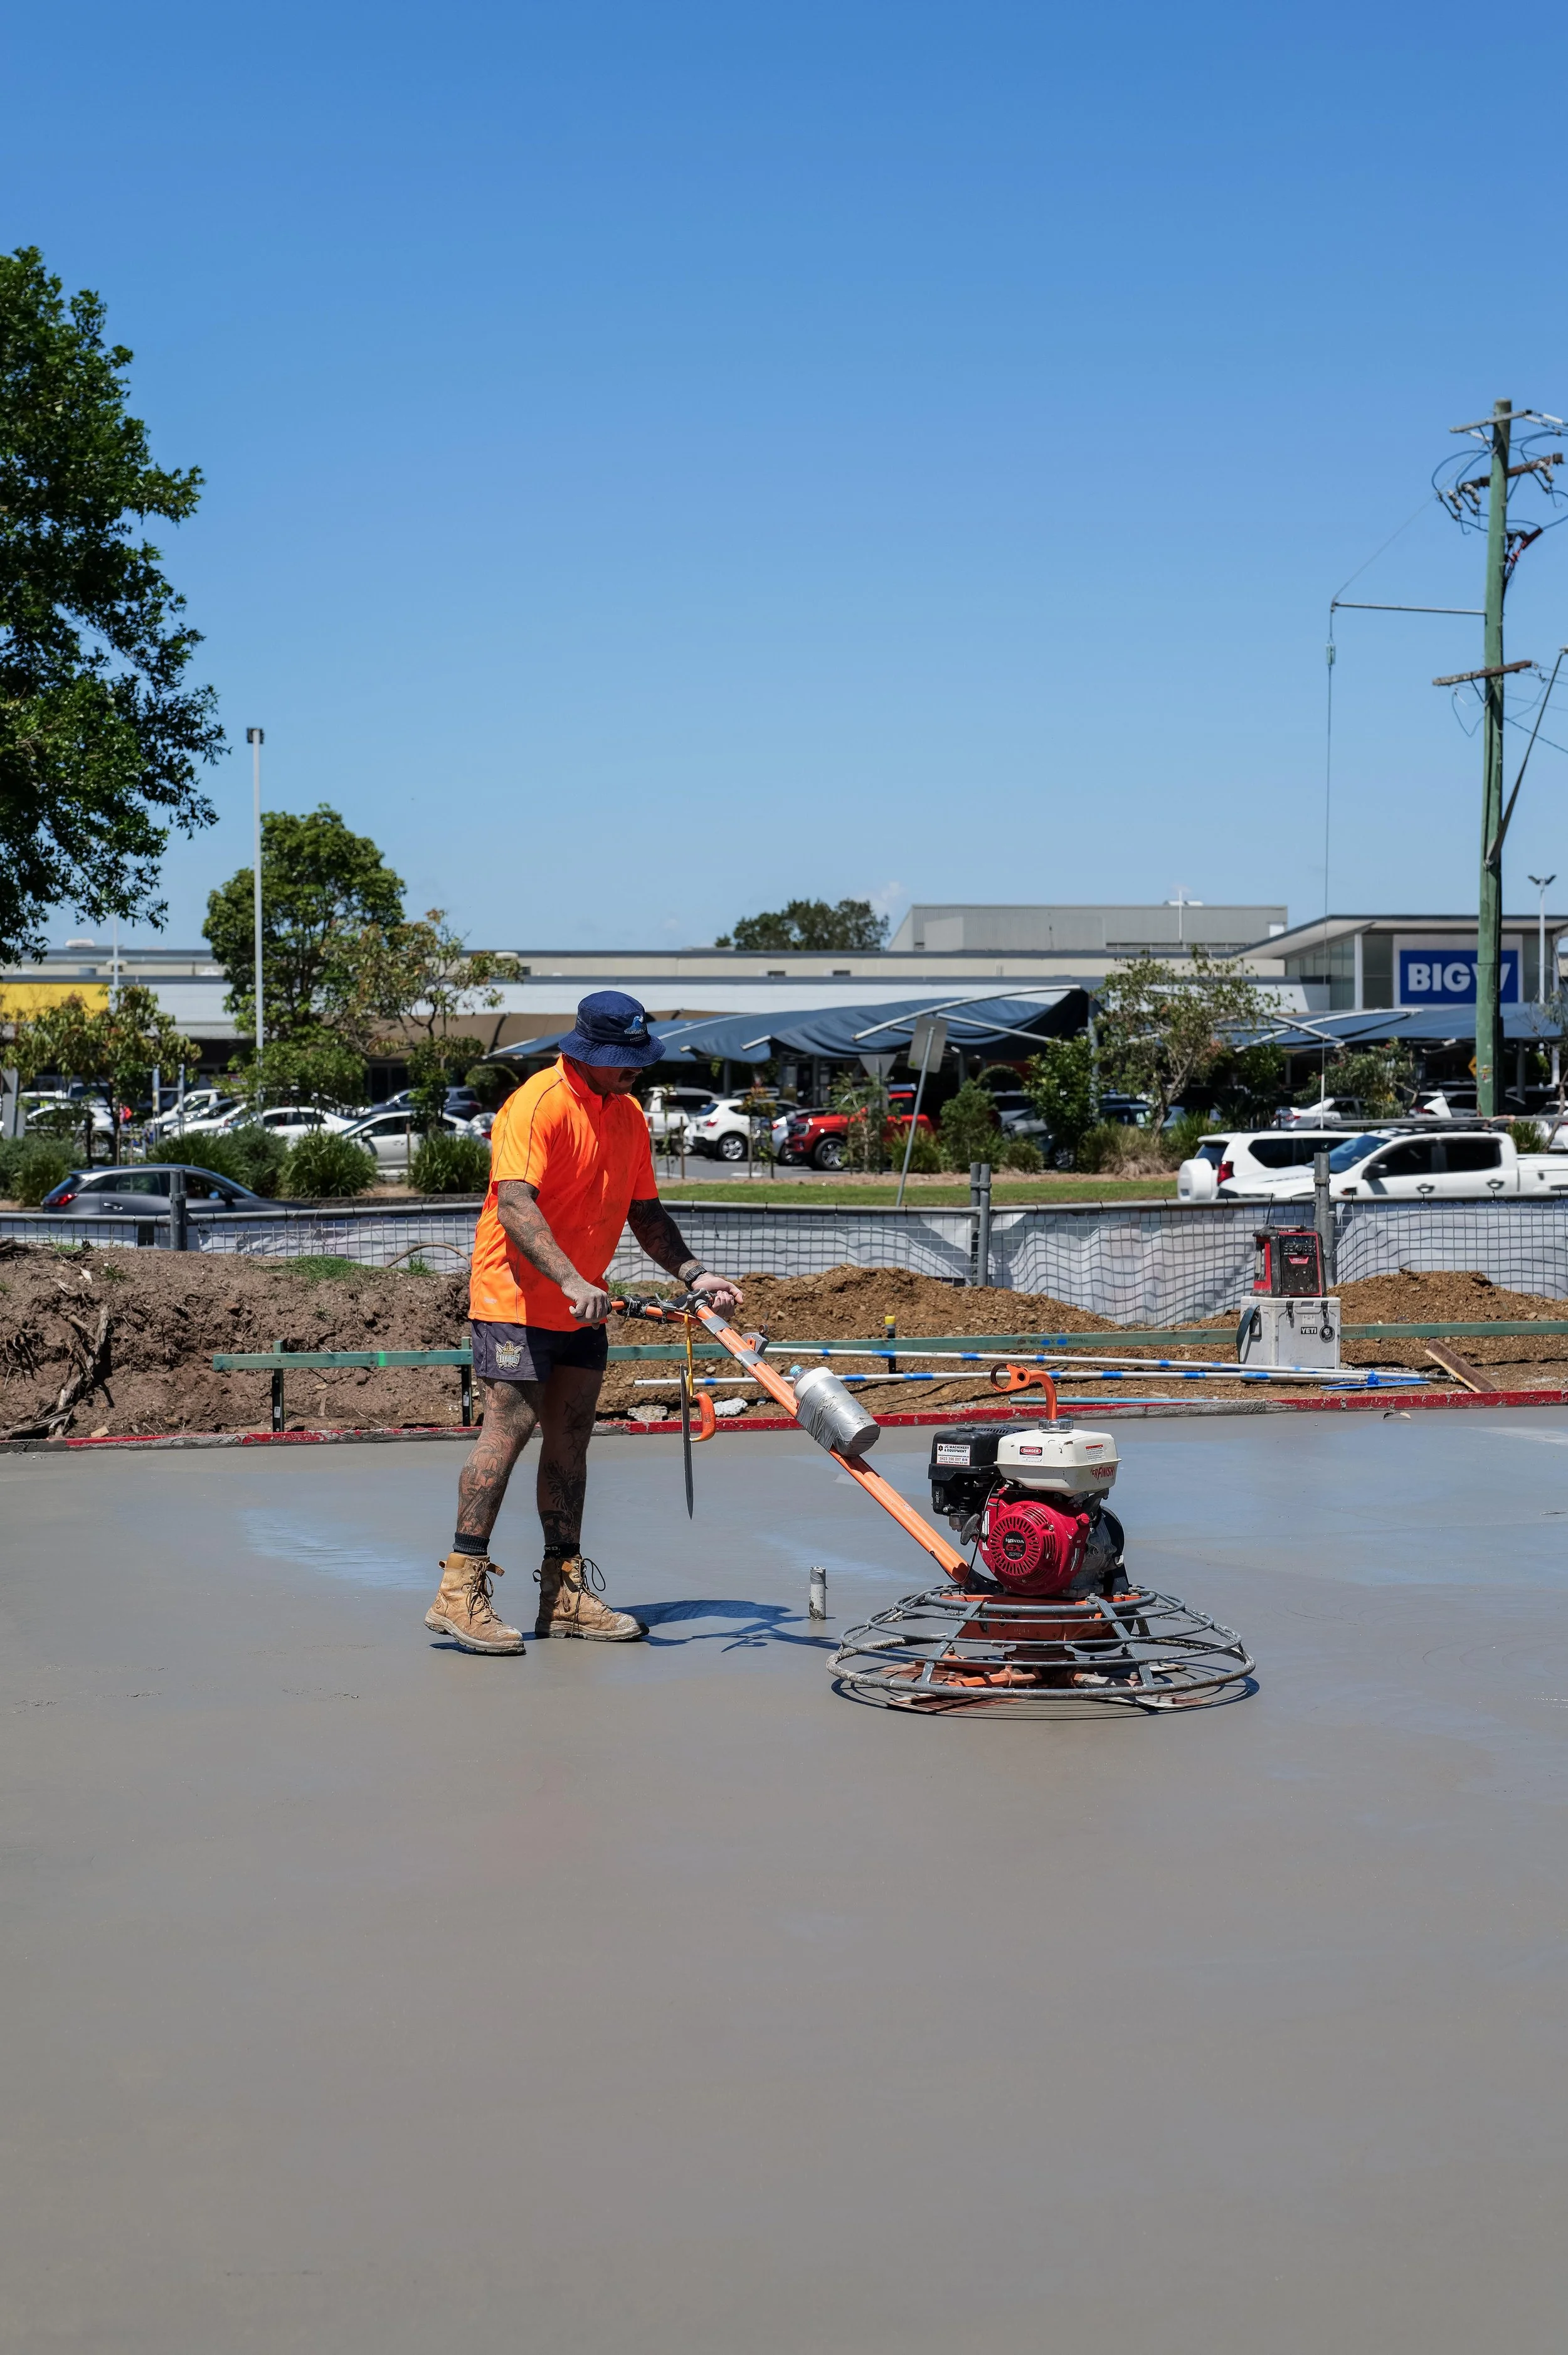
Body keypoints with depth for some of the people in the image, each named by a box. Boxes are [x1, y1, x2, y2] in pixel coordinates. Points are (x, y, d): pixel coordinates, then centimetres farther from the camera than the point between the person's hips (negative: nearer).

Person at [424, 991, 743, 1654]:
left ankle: (564, 1594, 13)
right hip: (515, 1299, -8)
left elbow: (644, 1211, 18)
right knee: (508, 1428, -13)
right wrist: (570, 1281, -40)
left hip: (582, 1307, 8)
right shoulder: (538, 1104, -17)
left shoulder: (628, 1114, 10)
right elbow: (515, 1206, -29)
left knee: (570, 1439, 8)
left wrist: (694, 1274, 5)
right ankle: (459, 1592, -10)